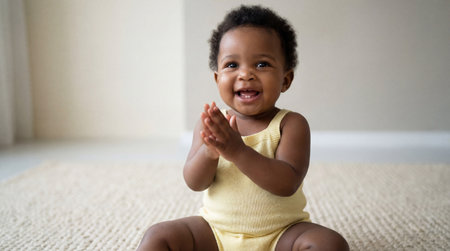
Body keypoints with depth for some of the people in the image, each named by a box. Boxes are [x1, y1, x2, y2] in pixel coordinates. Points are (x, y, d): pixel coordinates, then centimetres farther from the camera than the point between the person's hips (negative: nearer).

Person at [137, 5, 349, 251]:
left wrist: (239, 151, -36)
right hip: (216, 228, 2)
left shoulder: (291, 124, -11)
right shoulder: (209, 124, -2)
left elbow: (288, 184, -23)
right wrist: (209, 152, -31)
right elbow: (194, 183, -9)